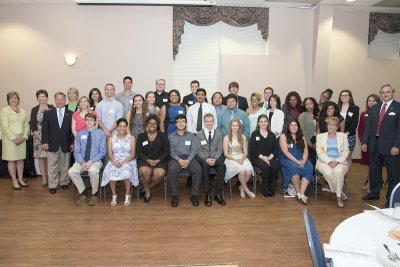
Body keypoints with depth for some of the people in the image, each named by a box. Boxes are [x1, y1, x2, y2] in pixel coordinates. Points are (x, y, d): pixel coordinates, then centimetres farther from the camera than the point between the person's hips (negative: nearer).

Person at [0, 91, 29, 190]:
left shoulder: (22, 111, 12)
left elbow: (26, 125, 10)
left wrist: (24, 137, -4)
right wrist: (14, 138, -15)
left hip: (21, 139, 4)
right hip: (10, 139, -4)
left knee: (20, 159, 9)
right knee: (11, 160, 2)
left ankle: (20, 179, 19)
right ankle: (14, 180, 10)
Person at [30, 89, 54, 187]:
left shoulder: (52, 108, 4)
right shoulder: (34, 110, 6)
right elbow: (32, 124, 3)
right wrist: (37, 135, -8)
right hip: (39, 136, 1)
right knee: (41, 157, 2)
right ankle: (44, 178, 9)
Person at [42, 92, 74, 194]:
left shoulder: (71, 114, 2)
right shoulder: (48, 113, 5)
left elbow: (73, 130, 1)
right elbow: (44, 129, 2)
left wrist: (72, 143, -4)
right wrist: (44, 142, -6)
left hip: (66, 145, 0)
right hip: (52, 144, 0)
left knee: (65, 165, 11)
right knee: (52, 166, 4)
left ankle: (64, 183, 25)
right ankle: (52, 185, 13)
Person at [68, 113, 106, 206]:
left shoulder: (101, 133, 2)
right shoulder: (79, 134, 9)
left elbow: (102, 152, -3)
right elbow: (76, 152, 6)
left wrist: (91, 162, -16)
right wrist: (82, 163, -13)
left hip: (96, 161, -3)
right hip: (81, 161, 3)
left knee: (92, 170, -36)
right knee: (71, 171, -25)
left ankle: (94, 195, -11)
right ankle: (84, 194, -4)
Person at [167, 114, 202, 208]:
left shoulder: (191, 135, 15)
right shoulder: (171, 136, 14)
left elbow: (194, 150, 4)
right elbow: (171, 151, 3)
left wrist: (188, 160, -14)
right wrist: (179, 160, -16)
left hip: (189, 158, 1)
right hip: (176, 158, 0)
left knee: (198, 169, -30)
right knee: (171, 170, -33)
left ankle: (194, 195, -18)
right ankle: (175, 195, -20)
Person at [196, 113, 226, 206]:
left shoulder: (218, 134, 10)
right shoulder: (199, 134, 4)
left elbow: (219, 149, 6)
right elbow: (198, 150, -1)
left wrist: (215, 159, -14)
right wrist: (206, 159, -17)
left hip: (215, 158, 2)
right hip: (203, 158, -2)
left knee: (222, 165, -31)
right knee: (205, 165, -36)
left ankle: (218, 193, -23)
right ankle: (207, 194, -28)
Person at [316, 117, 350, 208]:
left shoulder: (343, 136, 15)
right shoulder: (320, 136, 12)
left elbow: (346, 152, 5)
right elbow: (320, 152, 2)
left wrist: (337, 161, -13)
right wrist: (329, 161, -15)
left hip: (340, 162, 0)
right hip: (324, 161, 0)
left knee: (338, 171, -35)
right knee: (328, 172, -34)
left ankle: (339, 197, -20)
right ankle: (341, 193, -13)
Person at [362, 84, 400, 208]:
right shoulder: (374, 108, 12)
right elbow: (368, 126, 10)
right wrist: (364, 142, 2)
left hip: (390, 146, -5)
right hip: (374, 144, 5)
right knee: (374, 170, 15)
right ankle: (374, 193, 30)